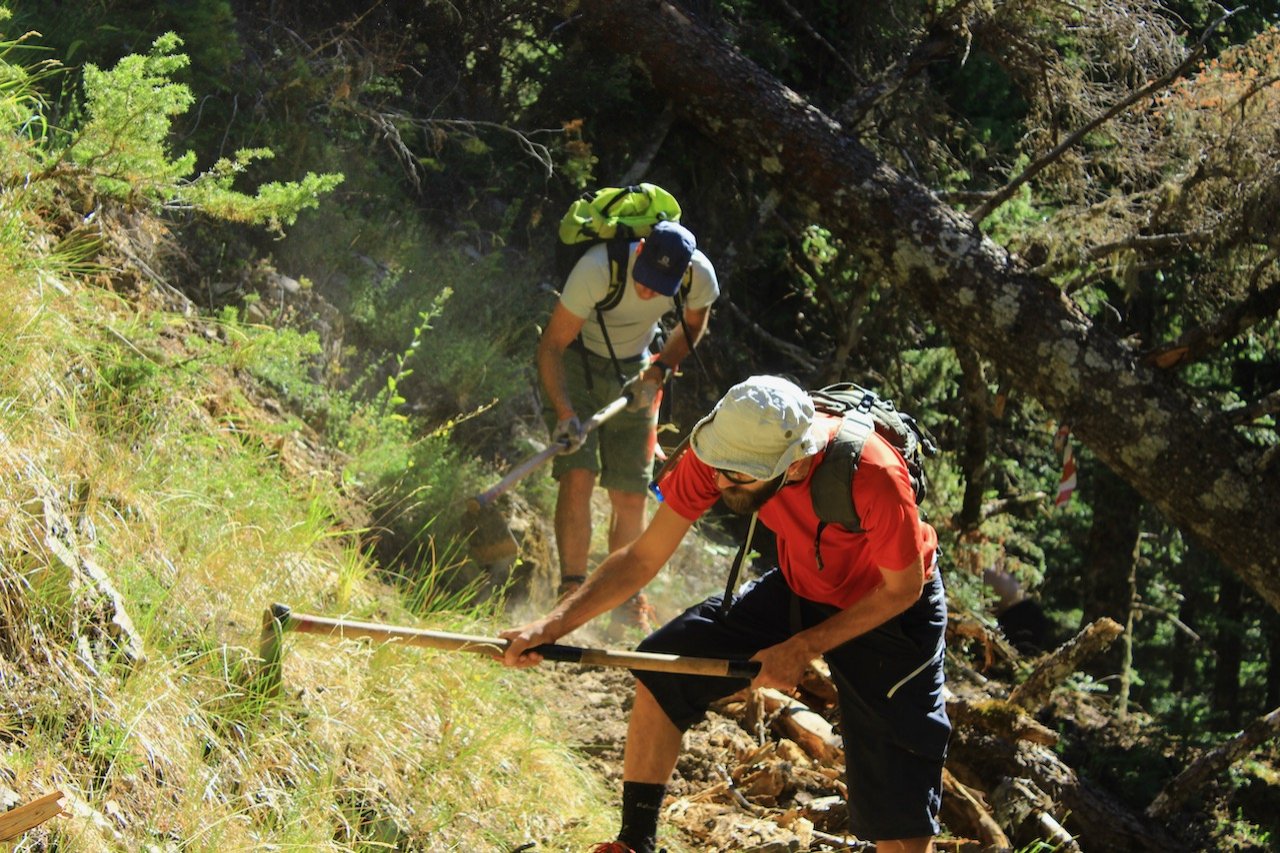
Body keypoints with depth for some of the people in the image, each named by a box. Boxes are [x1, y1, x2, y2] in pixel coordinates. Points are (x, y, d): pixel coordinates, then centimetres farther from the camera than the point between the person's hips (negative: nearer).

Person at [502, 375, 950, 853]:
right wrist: (553, 625, -27)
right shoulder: (722, 451, -25)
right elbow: (643, 559, -16)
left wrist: (803, 648, -23)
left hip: (886, 611, -5)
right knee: (661, 674, -8)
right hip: (797, 588, 5)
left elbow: (903, 589, -21)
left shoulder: (872, 476, -39)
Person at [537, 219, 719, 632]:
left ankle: (627, 601, 18)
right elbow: (552, 345, -28)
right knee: (578, 475, -21)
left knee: (631, 497, 2)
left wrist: (658, 371, -11)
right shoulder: (599, 268, -34)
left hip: (633, 372, 4)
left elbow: (694, 325, 3)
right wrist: (565, 414, -39)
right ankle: (572, 594, -17)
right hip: (576, 362, -3)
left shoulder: (699, 276, -22)